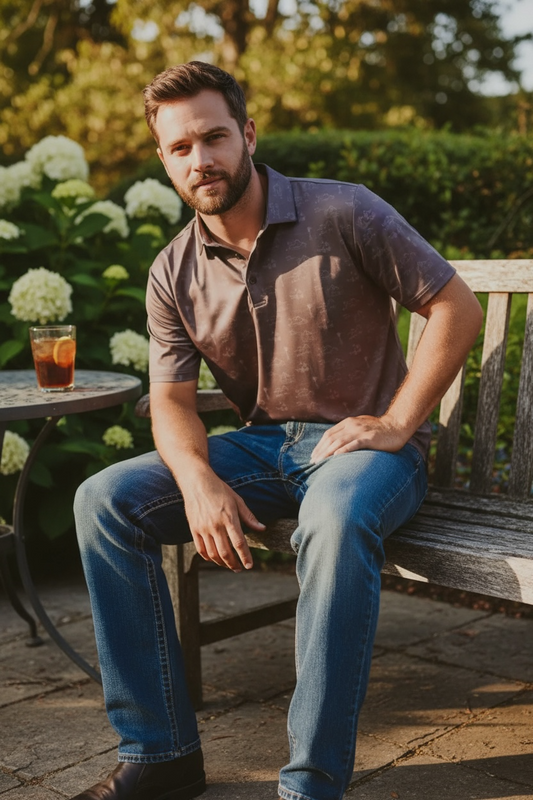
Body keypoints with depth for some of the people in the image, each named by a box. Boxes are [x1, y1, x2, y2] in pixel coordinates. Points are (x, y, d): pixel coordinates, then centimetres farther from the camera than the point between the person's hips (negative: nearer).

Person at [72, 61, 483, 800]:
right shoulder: (173, 275, 4)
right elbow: (171, 399, 0)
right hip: (263, 446, 5)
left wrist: (396, 425, -13)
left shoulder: (342, 214, -9)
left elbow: (456, 307, -7)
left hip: (362, 442, -4)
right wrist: (199, 481, -22)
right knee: (106, 499, -13)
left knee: (336, 520, -40)